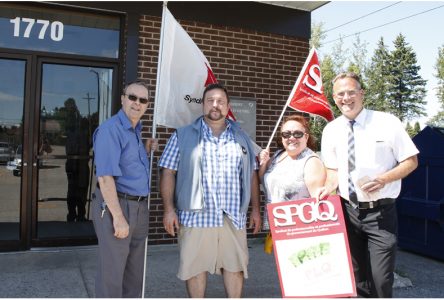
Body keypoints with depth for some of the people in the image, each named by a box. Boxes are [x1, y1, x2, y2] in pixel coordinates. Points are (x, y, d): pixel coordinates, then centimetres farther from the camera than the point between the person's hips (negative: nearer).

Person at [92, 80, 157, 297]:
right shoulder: (110, 129, -15)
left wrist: (147, 150, 9)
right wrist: (118, 216, -24)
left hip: (139, 207, 9)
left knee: (135, 271, 18)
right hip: (116, 205, -9)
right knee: (112, 271, 2)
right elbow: (105, 176, -22)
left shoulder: (136, 131, 13)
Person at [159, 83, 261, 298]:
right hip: (196, 216, -2)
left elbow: (252, 175, 15)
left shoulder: (241, 138, 14)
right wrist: (169, 209, -8)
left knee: (235, 265, 6)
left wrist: (255, 209, 10)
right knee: (195, 266, 4)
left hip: (233, 216, 3)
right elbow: (168, 173, 0)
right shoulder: (183, 135, 4)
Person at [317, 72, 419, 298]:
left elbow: (411, 161, -2)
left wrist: (383, 179, -18)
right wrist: (329, 187, -9)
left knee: (381, 281, -3)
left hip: (381, 213, -3)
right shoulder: (331, 130, 3)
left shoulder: (387, 122, -7)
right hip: (348, 212, 3)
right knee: (356, 279, 15)